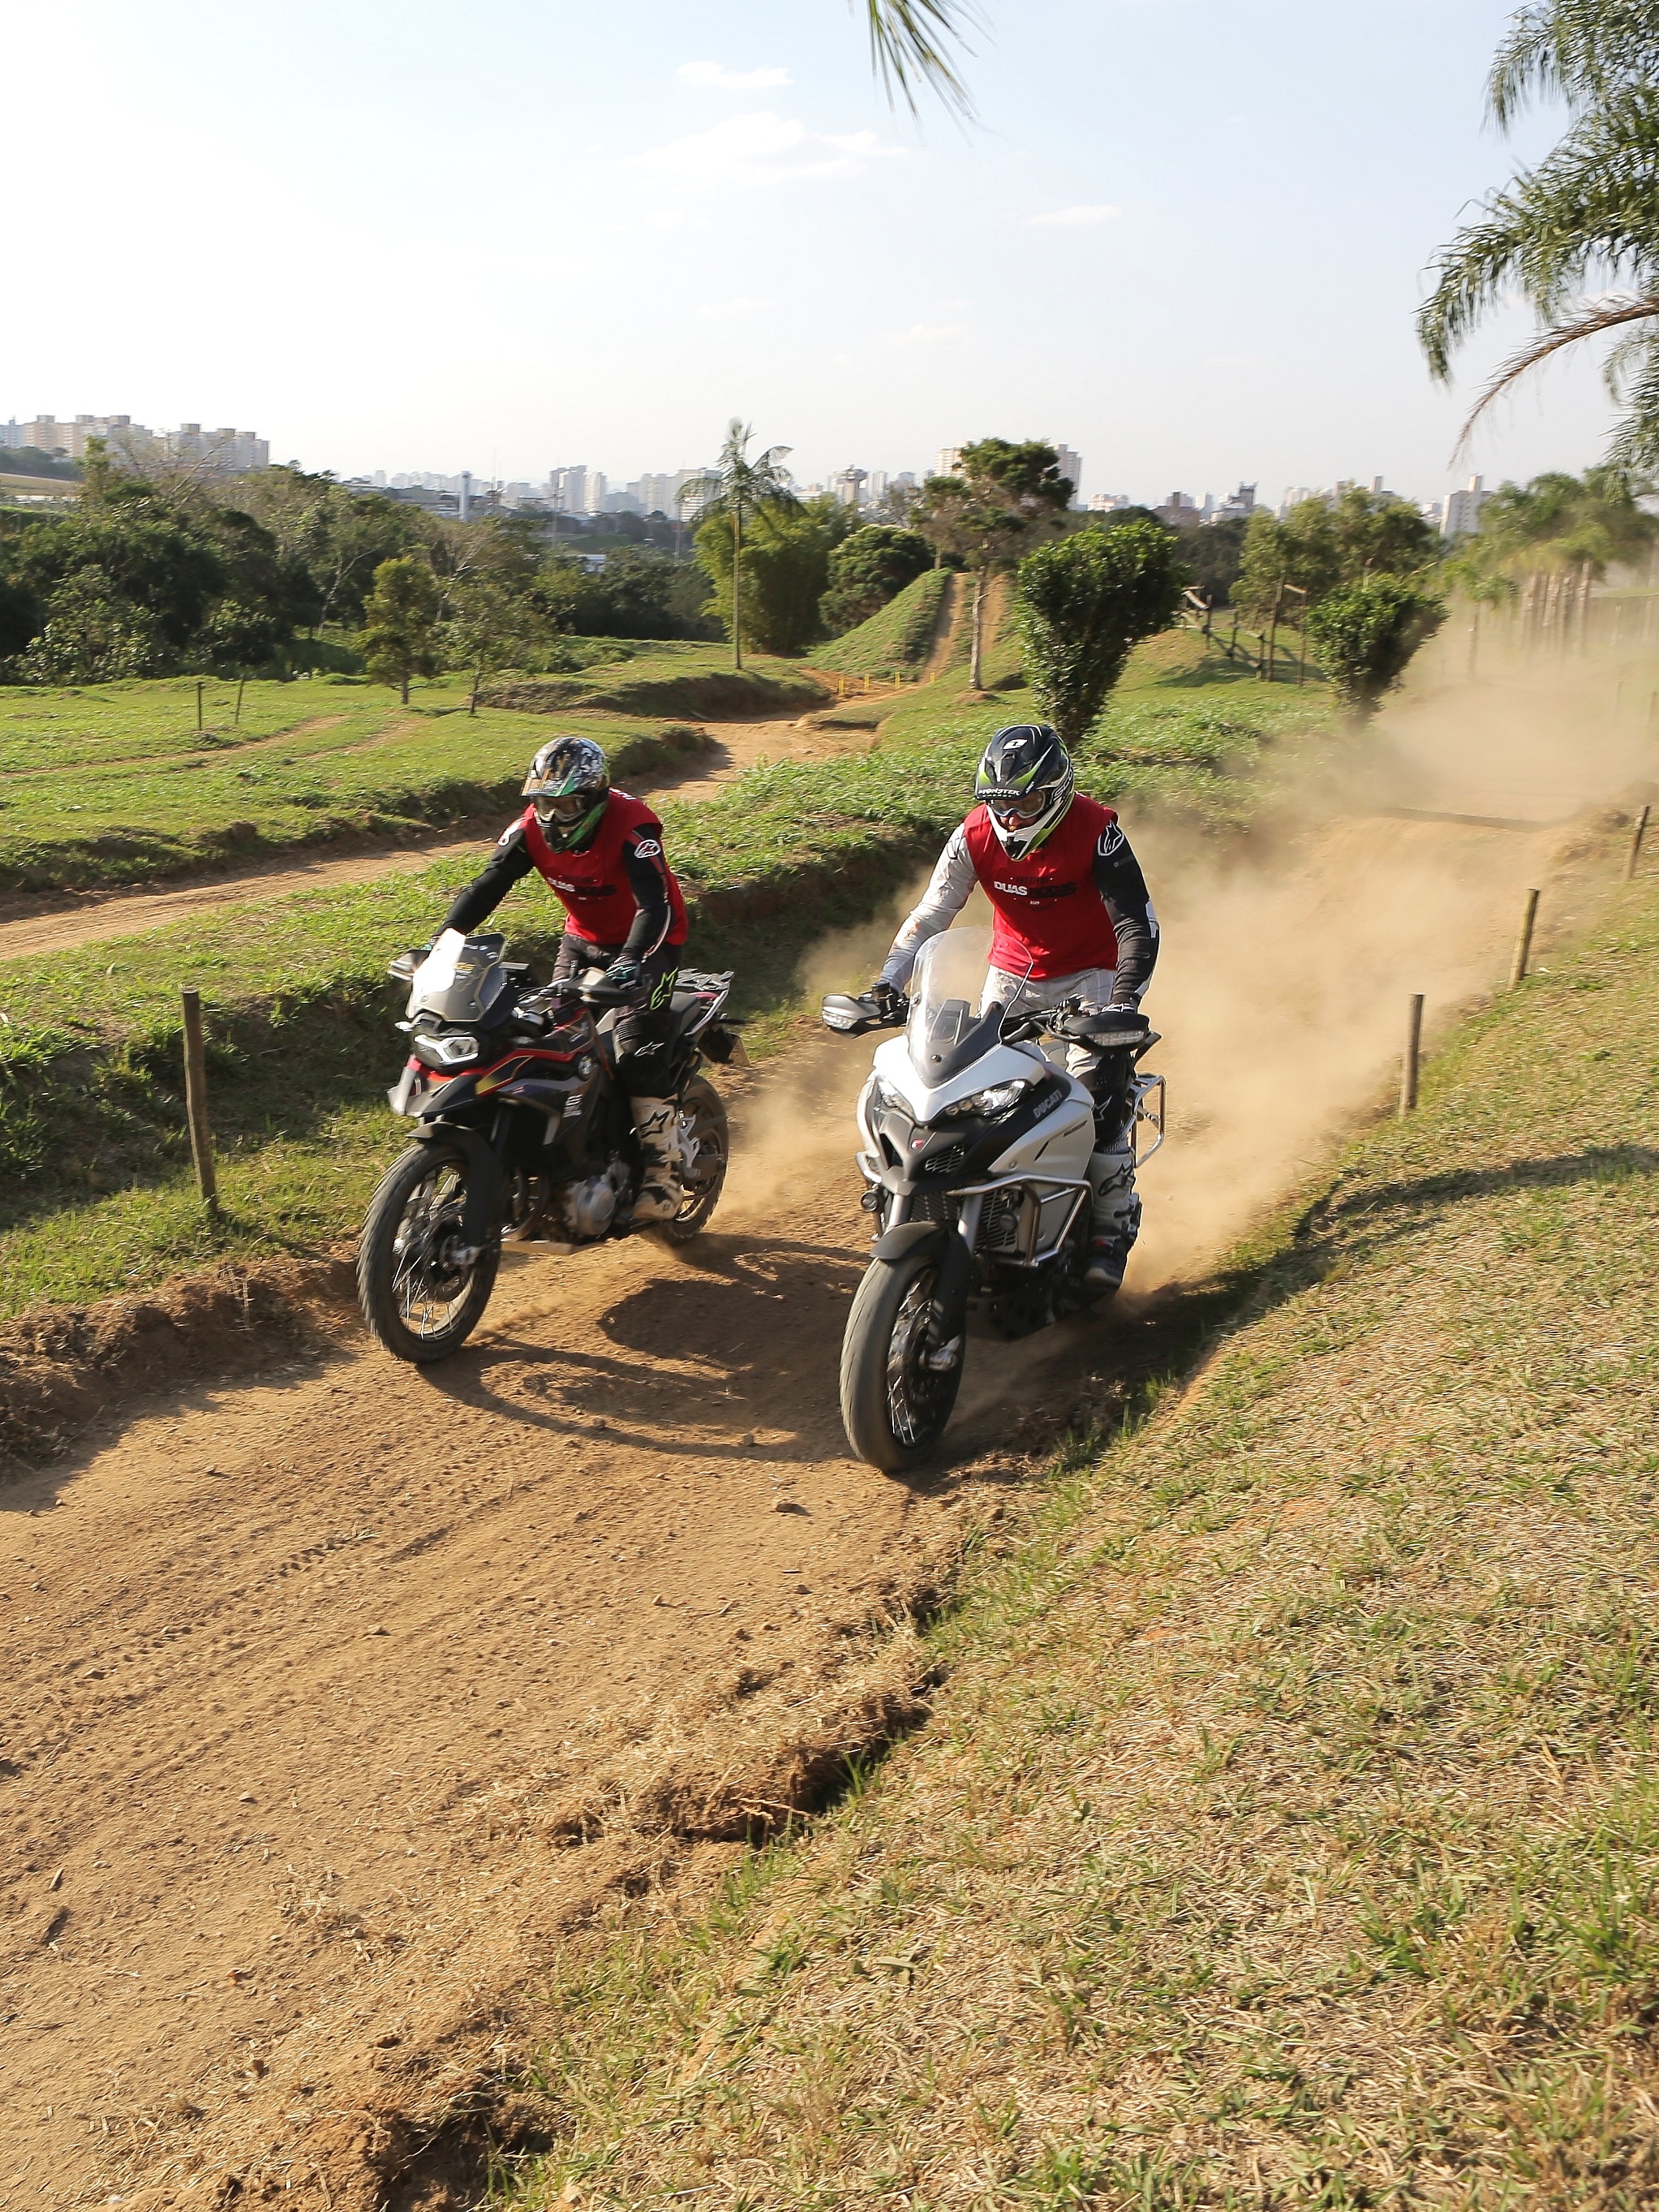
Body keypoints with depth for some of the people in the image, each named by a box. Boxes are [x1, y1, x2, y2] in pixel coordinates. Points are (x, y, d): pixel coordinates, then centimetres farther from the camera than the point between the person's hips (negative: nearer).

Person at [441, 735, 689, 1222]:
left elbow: (655, 905, -38)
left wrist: (630, 961, -55)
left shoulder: (631, 826, -28)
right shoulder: (533, 828, -11)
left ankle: (663, 1173, -18)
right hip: (582, 939, 7)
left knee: (637, 1049, -22)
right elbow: (486, 888, -12)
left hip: (647, 942, -6)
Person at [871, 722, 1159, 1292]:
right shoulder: (976, 835, -11)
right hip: (1012, 972, 4)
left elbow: (1138, 925, -22)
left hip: (1087, 973, -4)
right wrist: (886, 985, -22)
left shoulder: (1096, 831, -22)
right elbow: (929, 914, -10)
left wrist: (1124, 1004, -35)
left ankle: (1111, 1230, -3)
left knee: (1101, 1097, -17)